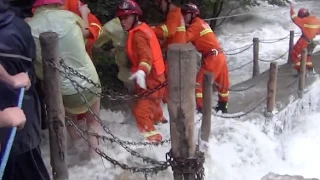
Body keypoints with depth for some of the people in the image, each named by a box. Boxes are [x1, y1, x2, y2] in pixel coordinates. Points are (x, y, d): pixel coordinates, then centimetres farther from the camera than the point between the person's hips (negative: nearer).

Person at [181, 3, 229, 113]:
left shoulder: (196, 25, -9)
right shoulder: (201, 23, 18)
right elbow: (192, 40, 15)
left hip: (212, 57, -10)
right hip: (219, 56, 10)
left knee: (200, 82, -6)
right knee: (222, 83, 22)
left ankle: (201, 108, -6)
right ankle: (223, 106, 38)